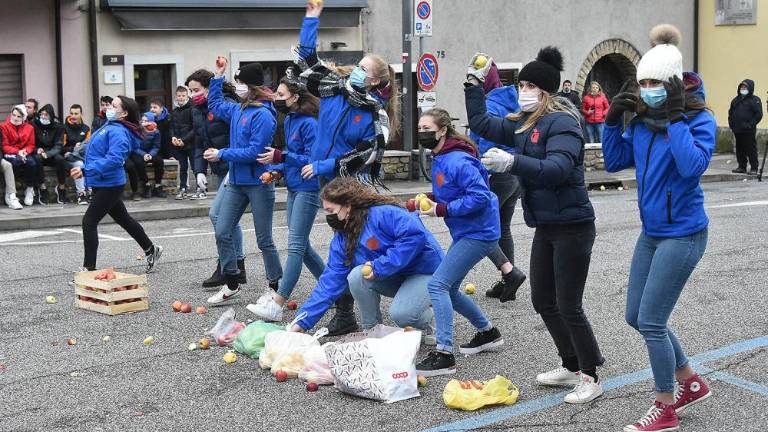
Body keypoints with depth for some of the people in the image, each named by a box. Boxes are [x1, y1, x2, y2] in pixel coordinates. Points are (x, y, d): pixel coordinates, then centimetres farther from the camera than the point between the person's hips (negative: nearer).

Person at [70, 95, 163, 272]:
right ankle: (151, 249, 37)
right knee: (123, 219, 21)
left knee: (89, 221, -10)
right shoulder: (109, 126, 10)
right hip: (103, 183, 10)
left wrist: (86, 171, -30)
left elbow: (114, 158, -31)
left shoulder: (118, 132, -20)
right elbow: (97, 151, 20)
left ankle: (89, 268, -4)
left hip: (109, 184, -10)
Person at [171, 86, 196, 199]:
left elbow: (195, 128, -14)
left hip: (191, 144, -6)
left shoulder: (192, 109, -9)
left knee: (195, 166, -1)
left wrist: (184, 139, -17)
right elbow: (172, 126, 19)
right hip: (179, 145, 6)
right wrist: (173, 137, -1)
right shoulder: (175, 111, 12)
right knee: (183, 167, 11)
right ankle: (182, 189, 16)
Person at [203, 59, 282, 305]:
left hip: (258, 183, -8)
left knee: (264, 240, 3)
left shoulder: (263, 115, -17)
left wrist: (222, 155, -15)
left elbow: (255, 151, -22)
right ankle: (231, 284, 15)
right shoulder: (237, 110, 8)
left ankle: (276, 287, 17)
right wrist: (218, 77, 20)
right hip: (236, 182, 8)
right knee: (222, 233, 5)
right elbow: (215, 105, 30)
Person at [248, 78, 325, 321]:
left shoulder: (309, 123, -15)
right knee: (301, 245, 13)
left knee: (296, 246, -10)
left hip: (307, 190, -10)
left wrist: (281, 157, -23)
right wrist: (276, 170, 5)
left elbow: (312, 159, -19)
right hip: (294, 189, 10)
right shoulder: (288, 120, 12)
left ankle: (276, 304, -13)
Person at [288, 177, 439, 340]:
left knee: (401, 314, -32)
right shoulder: (341, 239, 0)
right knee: (356, 276, -21)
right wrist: (302, 322, -9)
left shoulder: (384, 214, -22)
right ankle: (372, 329, -2)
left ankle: (425, 319, 3)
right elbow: (330, 281, -2)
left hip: (426, 271, -6)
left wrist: (380, 266, -29)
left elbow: (415, 235, -34)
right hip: (393, 278, 6)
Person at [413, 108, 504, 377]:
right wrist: (432, 199, 2)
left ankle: (444, 355, -15)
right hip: (465, 233, 10)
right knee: (448, 289, 16)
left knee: (438, 285, -16)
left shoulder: (457, 161, -21)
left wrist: (442, 209, -23)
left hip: (479, 233, -10)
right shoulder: (440, 159, 9)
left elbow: (480, 196, -26)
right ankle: (488, 333, 35)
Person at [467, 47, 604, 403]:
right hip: (545, 227, 9)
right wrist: (473, 85, 14)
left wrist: (513, 162, -42)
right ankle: (571, 367, 31)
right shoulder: (522, 124, 9)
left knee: (568, 307, -4)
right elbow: (481, 124, 19)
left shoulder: (562, 123, -17)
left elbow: (557, 169, -32)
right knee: (543, 302, 16)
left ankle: (591, 378, 11)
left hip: (572, 226, -9)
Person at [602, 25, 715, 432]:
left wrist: (675, 119, -27)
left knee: (650, 321, -5)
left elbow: (692, 166, -29)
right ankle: (691, 383, 33)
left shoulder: (699, 119, -14)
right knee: (637, 317, 14)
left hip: (682, 234, -8)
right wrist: (613, 119, -4)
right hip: (651, 232, 8)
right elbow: (614, 162, 8)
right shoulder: (642, 120, 3)